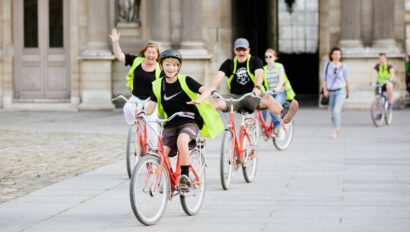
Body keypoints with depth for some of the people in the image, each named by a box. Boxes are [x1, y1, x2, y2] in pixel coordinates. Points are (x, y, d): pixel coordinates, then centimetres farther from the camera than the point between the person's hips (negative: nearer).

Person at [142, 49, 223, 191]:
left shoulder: (185, 81, -5)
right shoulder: (158, 85, 5)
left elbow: (206, 90, -12)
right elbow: (151, 107, -1)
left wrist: (200, 99, -34)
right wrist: (141, 113, -23)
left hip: (190, 121, -4)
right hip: (171, 124, 4)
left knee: (181, 141, -35)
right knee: (162, 152, -17)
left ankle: (185, 177, -23)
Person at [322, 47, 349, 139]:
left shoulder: (343, 66, 0)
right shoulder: (328, 65, 2)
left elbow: (346, 79, 10)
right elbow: (324, 78, 6)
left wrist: (347, 92, 17)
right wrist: (325, 90, -5)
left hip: (340, 91, -3)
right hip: (330, 92, 3)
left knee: (336, 111, -18)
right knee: (332, 112, 9)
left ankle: (335, 131, -18)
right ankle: (338, 130, 25)